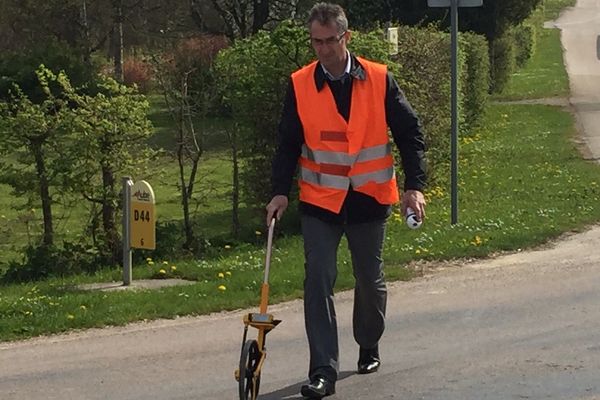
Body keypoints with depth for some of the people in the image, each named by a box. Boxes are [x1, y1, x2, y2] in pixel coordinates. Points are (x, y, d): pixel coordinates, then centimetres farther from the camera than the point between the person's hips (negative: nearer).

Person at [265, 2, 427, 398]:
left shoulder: (379, 80, -5)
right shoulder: (300, 85, -3)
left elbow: (410, 132, 0)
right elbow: (288, 143, 3)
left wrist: (414, 185, -7)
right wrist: (281, 191, -8)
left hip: (369, 201, 0)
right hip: (320, 202, 0)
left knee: (370, 281, 14)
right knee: (318, 281, -11)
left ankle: (369, 346, 40)